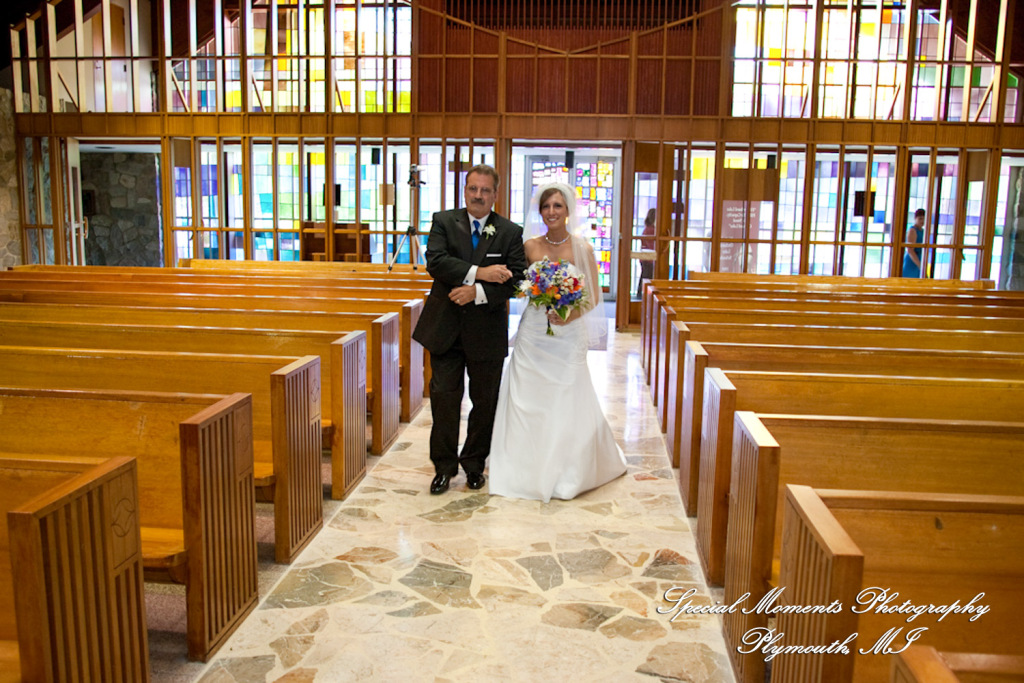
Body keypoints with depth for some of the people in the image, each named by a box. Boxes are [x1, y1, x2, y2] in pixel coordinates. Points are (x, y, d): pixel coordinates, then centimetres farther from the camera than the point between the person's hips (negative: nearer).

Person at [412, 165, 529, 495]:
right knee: (444, 399, 3)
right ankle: (444, 466, 16)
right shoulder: (443, 222, 2)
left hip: (487, 330, 1)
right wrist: (479, 272, -22)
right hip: (446, 328, 0)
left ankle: (475, 464, 27)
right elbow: (435, 261, -14)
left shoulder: (510, 232, 2)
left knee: (485, 402, 10)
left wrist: (478, 292, -20)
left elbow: (516, 279, -7)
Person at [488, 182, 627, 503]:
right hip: (532, 334, 2)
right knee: (529, 401, 4)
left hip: (568, 335, -2)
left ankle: (569, 474, 20)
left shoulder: (582, 247, -3)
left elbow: (594, 296, 0)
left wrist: (571, 314, -16)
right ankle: (531, 469, 19)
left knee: (568, 404, -1)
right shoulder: (530, 246, 4)